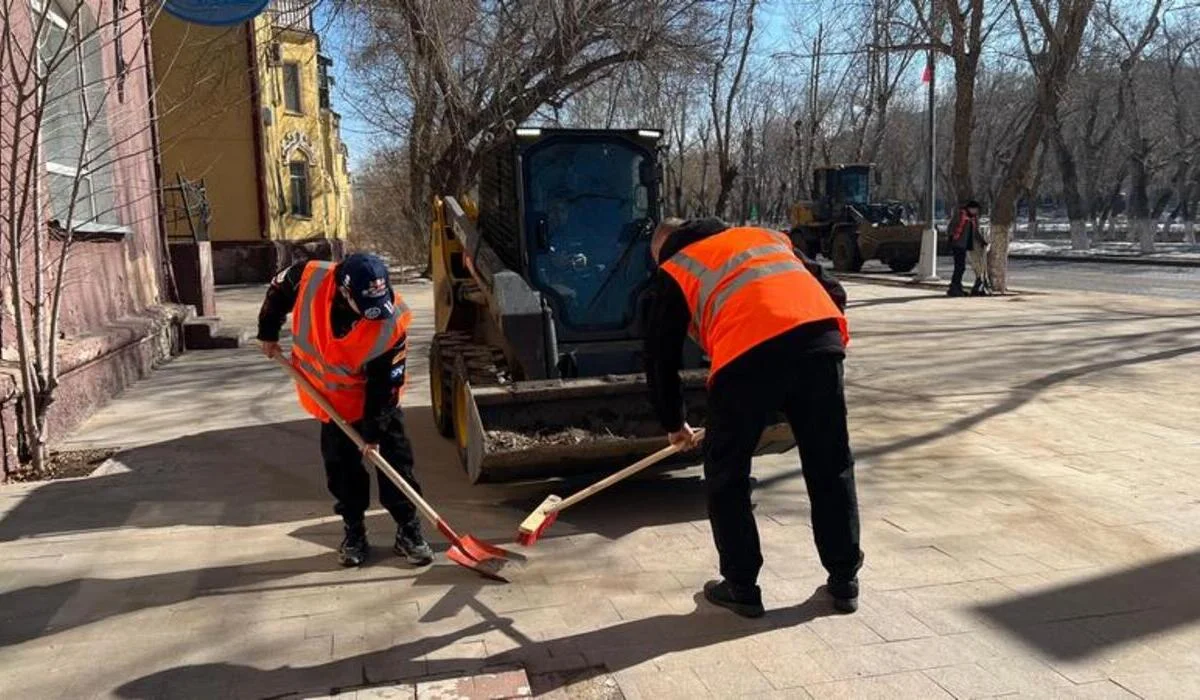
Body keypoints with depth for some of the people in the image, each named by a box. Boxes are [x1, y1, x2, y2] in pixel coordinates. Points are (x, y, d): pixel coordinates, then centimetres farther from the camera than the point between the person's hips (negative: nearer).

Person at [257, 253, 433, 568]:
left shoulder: (392, 323, -32)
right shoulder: (309, 278, -28)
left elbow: (386, 384, -23)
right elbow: (278, 289, -3)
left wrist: (374, 433, -21)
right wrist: (268, 333, 4)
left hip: (377, 396, -2)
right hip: (333, 397, 2)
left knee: (394, 459, -2)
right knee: (342, 466, 8)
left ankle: (409, 531, 12)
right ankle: (354, 532, 23)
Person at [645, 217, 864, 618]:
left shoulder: (674, 271, 23)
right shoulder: (767, 236, 34)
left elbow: (661, 358, 24)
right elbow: (835, 292, 26)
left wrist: (674, 424, 36)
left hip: (747, 353, -4)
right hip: (820, 336, 4)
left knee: (726, 476, 14)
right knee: (832, 469, 17)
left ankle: (741, 587, 21)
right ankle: (844, 581, 27)